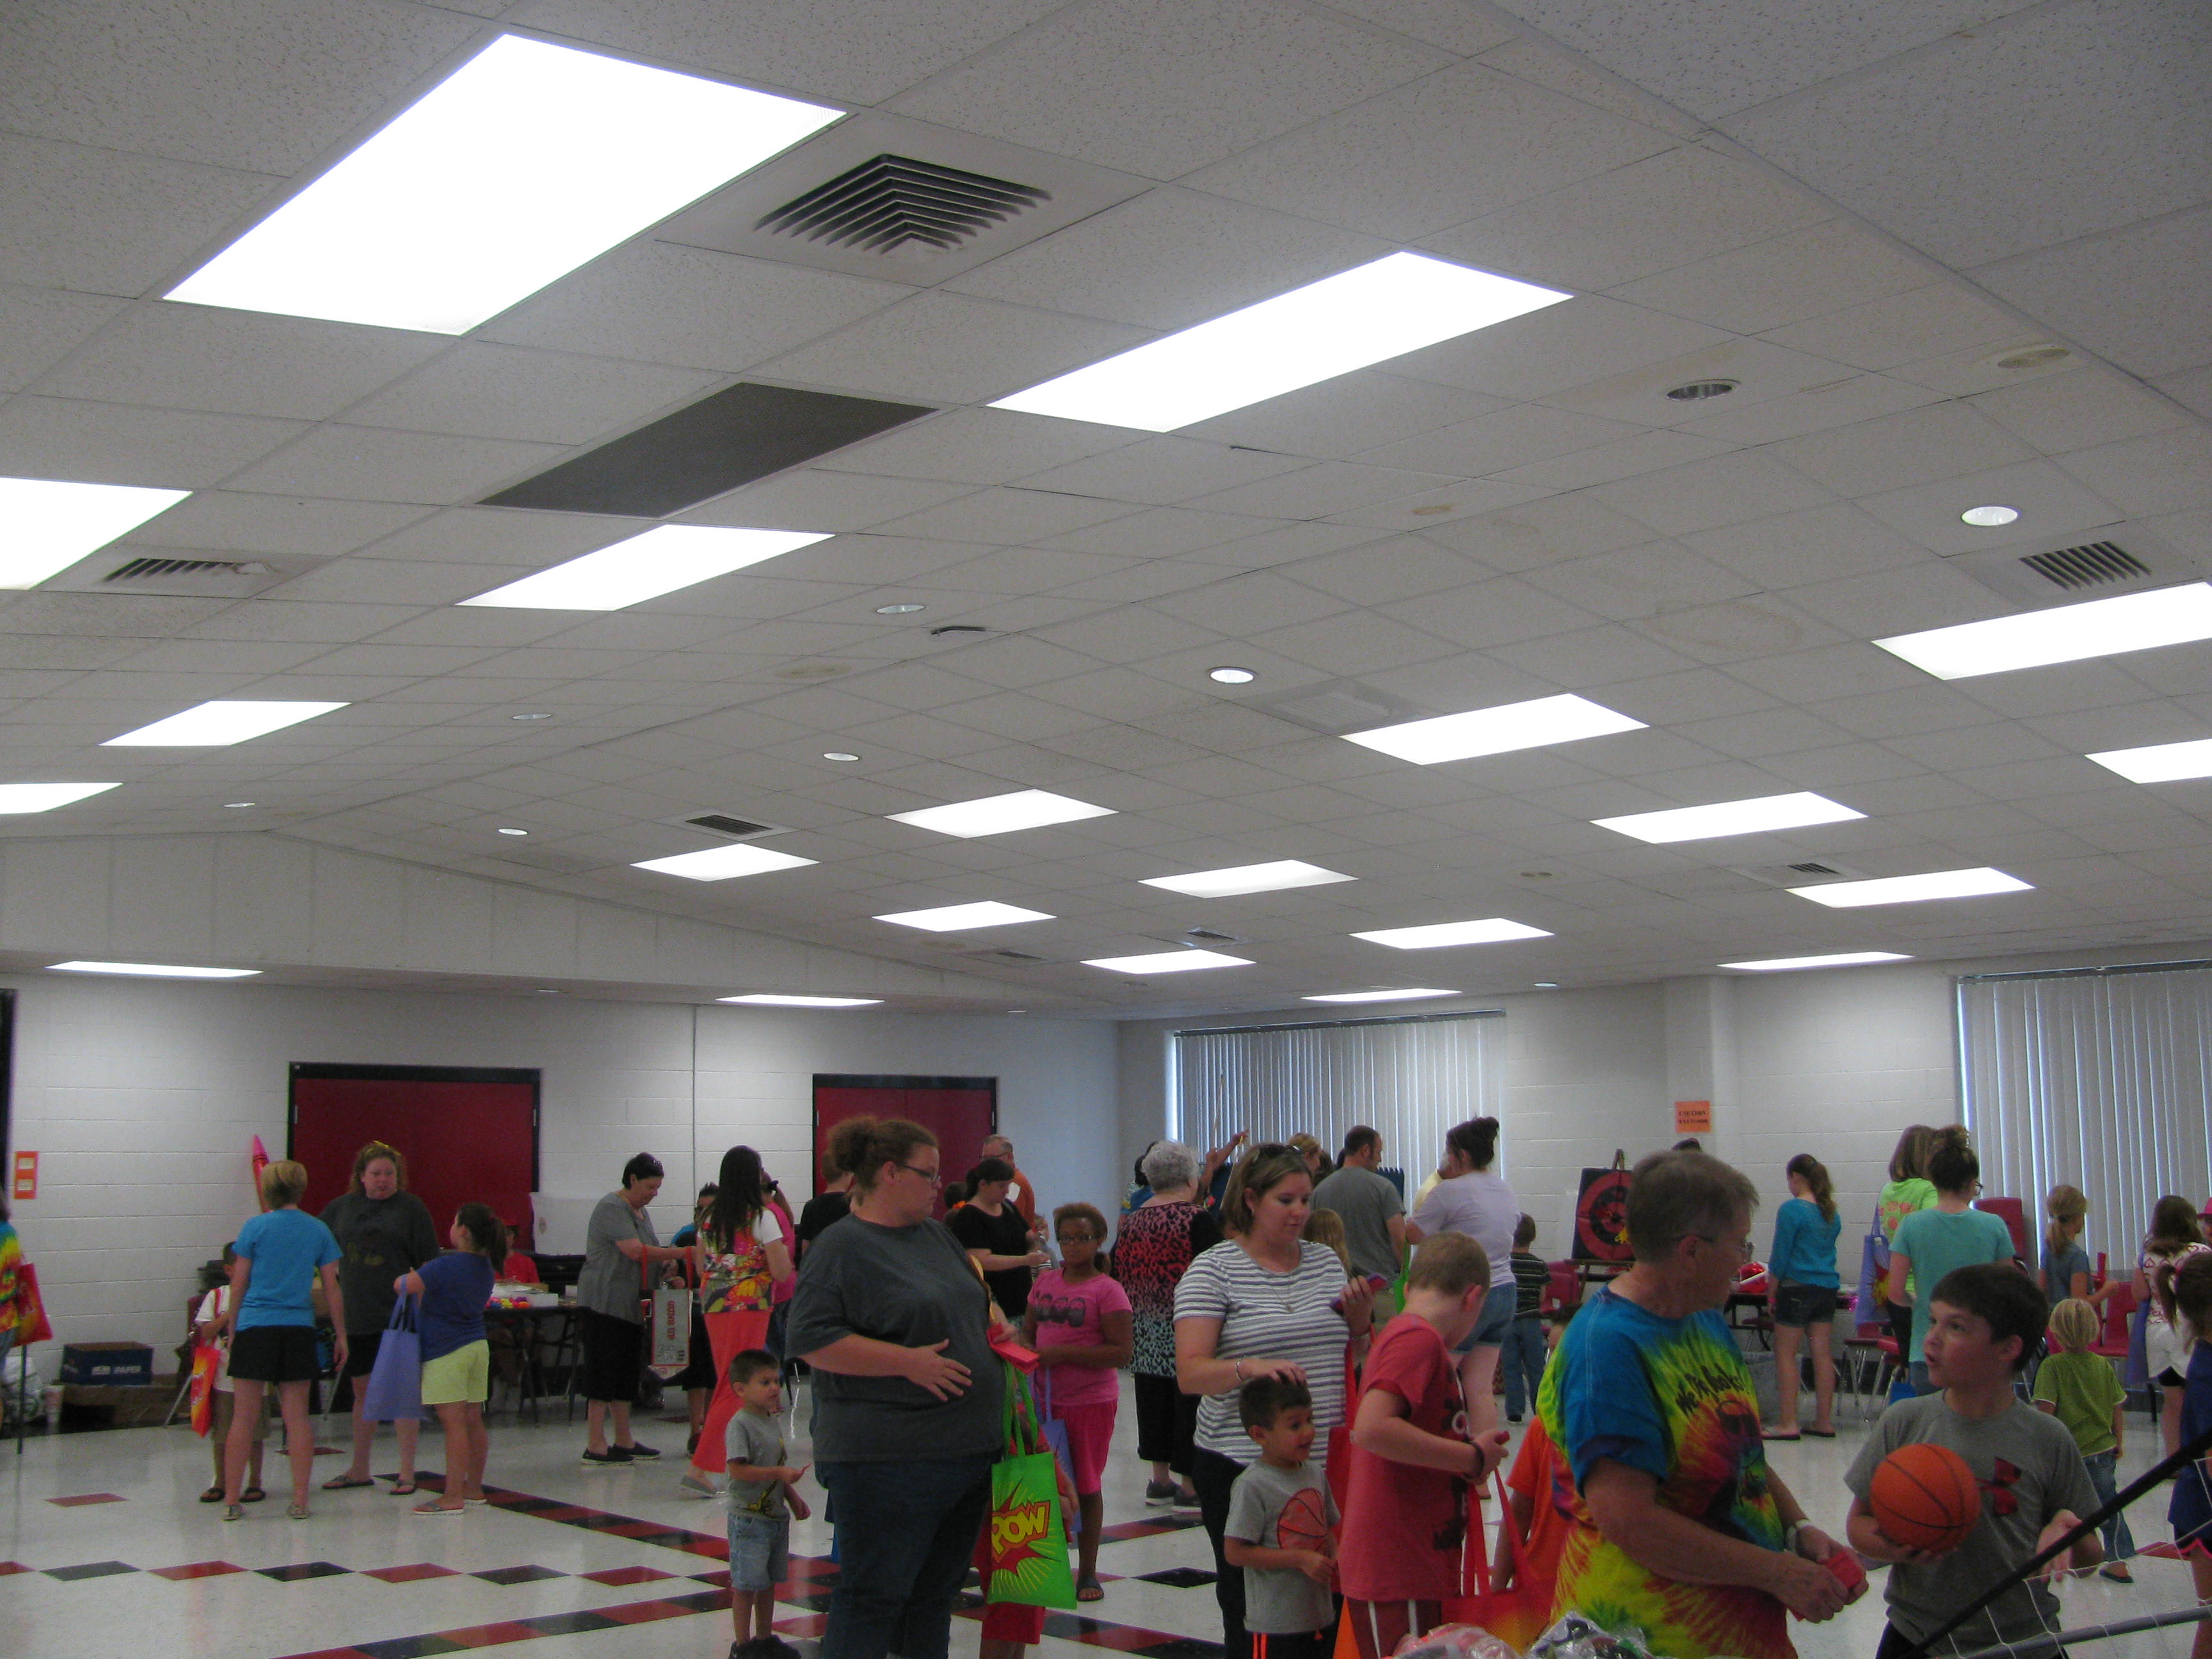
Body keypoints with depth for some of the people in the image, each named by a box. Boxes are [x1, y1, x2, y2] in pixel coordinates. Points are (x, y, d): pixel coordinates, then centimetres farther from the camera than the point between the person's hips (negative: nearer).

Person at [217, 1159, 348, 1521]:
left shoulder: (255, 1228, -2)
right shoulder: (318, 1230, 5)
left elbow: (239, 1284, 1)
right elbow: (331, 1287, 6)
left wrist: (231, 1327, 12)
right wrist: (340, 1335, 12)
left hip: (255, 1328, -2)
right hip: (300, 1329, 2)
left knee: (243, 1417, 4)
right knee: (297, 1416, 6)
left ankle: (231, 1501, 7)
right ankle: (300, 1501, 6)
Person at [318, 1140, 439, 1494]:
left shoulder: (412, 1209, -1)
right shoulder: (340, 1208, 8)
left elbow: (429, 1263, -2)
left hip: (399, 1316, -4)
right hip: (355, 1316, 4)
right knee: (363, 1391, 13)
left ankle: (407, 1472, 3)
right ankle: (359, 1470, 23)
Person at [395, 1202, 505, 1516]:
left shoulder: (446, 1266, -16)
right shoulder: (487, 1268, 8)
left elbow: (402, 1286, -12)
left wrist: (410, 1275, 10)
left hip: (445, 1352, -8)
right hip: (477, 1345, 8)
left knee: (454, 1424, -9)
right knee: (474, 1423, 12)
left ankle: (453, 1496, -8)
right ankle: (474, 1488, 20)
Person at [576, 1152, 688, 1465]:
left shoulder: (640, 1211, 17)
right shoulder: (612, 1208, -13)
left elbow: (651, 1253, 23)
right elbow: (635, 1251, -23)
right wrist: (681, 1253, -21)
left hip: (630, 1305, 10)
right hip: (604, 1301, -10)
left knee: (626, 1372, 13)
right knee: (604, 1372, -8)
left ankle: (624, 1441, 20)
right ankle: (595, 1447, -6)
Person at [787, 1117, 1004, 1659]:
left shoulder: (936, 1234, 15)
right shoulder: (842, 1246, -10)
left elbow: (973, 1297, 30)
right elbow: (811, 1339, -19)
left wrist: (997, 1331, 8)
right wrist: (908, 1361, -21)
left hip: (967, 1451, 8)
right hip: (888, 1459, -8)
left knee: (935, 1595, 14)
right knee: (873, 1598, -3)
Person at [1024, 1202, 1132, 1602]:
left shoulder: (1107, 1291, -9)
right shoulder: (1045, 1281, 9)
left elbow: (1121, 1352, -16)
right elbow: (1028, 1332, 20)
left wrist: (1062, 1353, -20)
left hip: (1091, 1401, -5)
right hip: (1045, 1399, 5)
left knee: (1086, 1486, 4)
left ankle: (1087, 1573, 15)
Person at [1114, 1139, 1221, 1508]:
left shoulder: (1132, 1221, 7)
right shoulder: (1197, 1219, -12)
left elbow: (1117, 1271, 12)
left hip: (1146, 1335, 6)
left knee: (1153, 1400, 14)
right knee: (1190, 1402, 1)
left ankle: (1160, 1479, 21)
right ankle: (1190, 1485, 5)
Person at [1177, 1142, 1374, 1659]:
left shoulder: (1326, 1261, 11)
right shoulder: (1214, 1270, -4)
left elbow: (1354, 1356, 20)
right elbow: (1190, 1374, -12)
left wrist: (1360, 1314, 1)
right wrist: (1250, 1368, -29)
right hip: (1240, 1463, -4)